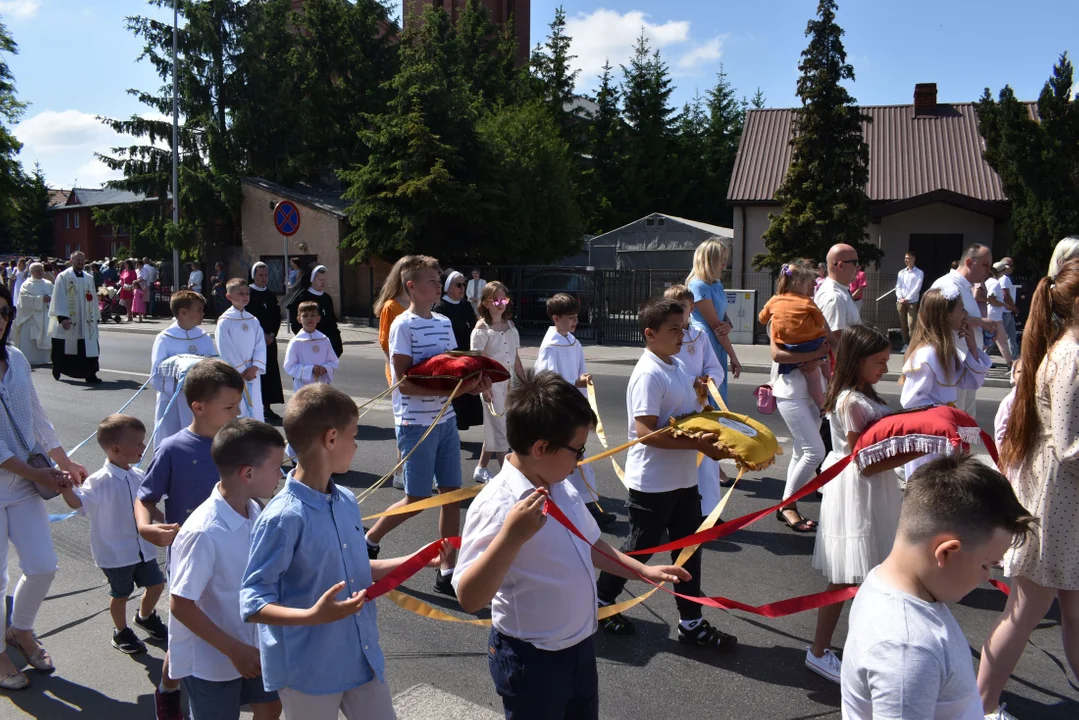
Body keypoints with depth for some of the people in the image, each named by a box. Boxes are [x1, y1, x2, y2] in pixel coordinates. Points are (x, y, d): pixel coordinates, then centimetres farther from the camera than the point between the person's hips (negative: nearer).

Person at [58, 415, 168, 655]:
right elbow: (78, 502, -35)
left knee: (156, 584, 16)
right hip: (115, 553, -6)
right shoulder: (101, 481, -22)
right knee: (121, 593, 12)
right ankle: (121, 632, 37)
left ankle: (145, 616, 46)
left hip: (143, 548, 6)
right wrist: (65, 488, -52)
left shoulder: (138, 476, -2)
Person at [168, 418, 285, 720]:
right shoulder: (203, 533, -31)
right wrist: (235, 650, -21)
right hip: (209, 660, -7)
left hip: (249, 644, 7)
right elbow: (180, 605, -24)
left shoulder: (253, 510, -8)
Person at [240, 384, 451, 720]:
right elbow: (252, 604, -20)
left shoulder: (348, 502, 0)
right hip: (308, 669, -7)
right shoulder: (282, 518, -23)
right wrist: (313, 616, -34)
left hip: (362, 657, 7)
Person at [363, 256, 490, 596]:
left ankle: (447, 572, 16)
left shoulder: (444, 322, 9)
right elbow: (405, 383, -17)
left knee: (452, 493, 6)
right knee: (416, 499, 1)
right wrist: (452, 390, -24)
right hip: (416, 423, -7)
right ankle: (368, 540, 27)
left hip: (445, 419, 7)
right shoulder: (403, 325, -12)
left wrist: (474, 383, -8)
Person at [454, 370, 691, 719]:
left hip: (580, 646, 8)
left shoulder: (562, 488, 0)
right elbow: (469, 597, -32)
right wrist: (512, 536, -44)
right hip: (531, 660, -8)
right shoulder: (496, 506, -26)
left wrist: (643, 570, 15)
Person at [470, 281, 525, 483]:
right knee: (499, 428, -2)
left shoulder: (510, 326, 11)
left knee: (493, 428, 14)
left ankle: (481, 470, 26)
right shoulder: (481, 328, -8)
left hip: (509, 381, 7)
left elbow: (516, 358, 15)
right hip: (492, 382, -7)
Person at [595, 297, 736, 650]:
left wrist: (709, 437, 4)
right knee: (640, 547, 8)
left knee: (689, 548, 14)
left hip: (683, 479, 9)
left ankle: (691, 622, 27)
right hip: (652, 482, -9)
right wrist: (697, 444, -27)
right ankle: (600, 600, 30)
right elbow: (645, 431, -26)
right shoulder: (649, 374, -20)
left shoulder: (677, 368, 9)